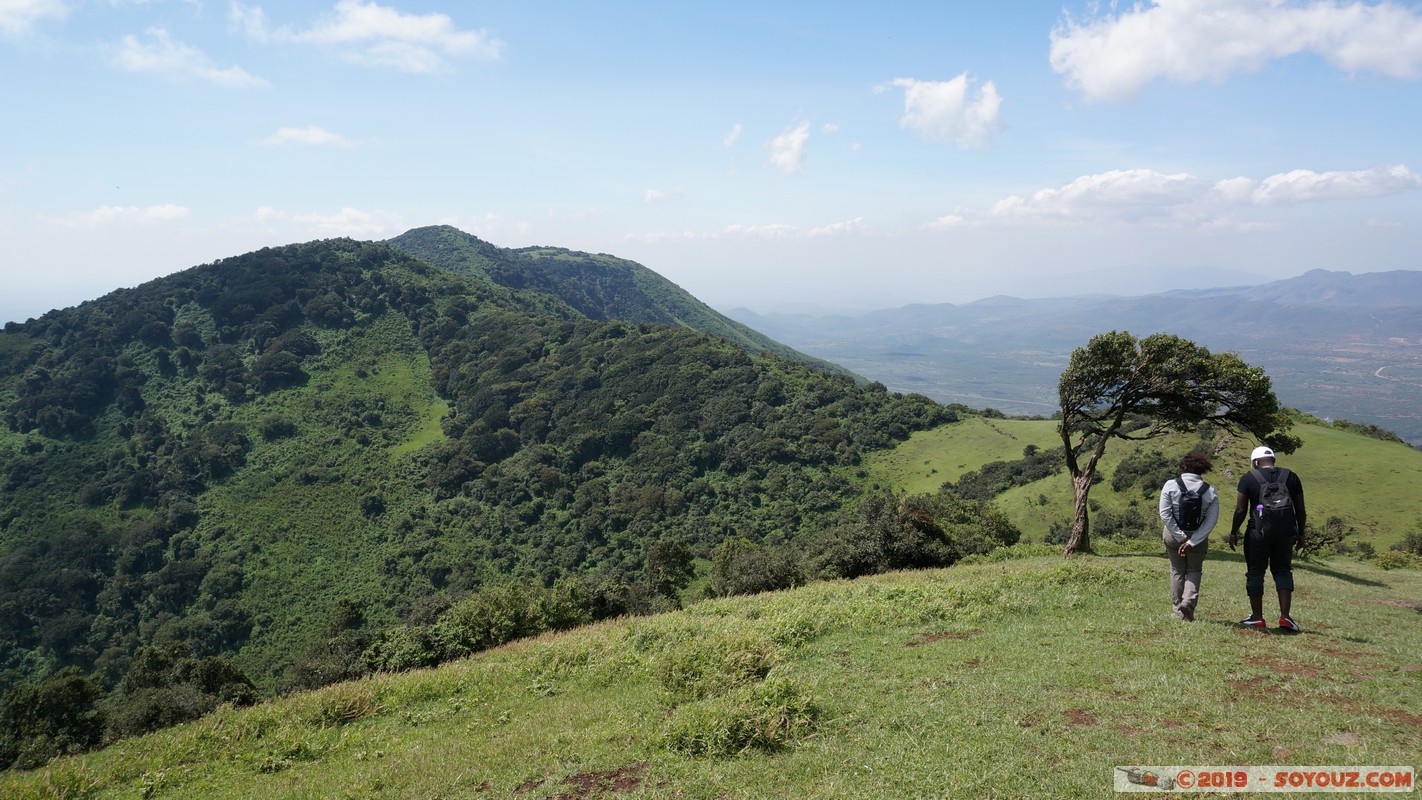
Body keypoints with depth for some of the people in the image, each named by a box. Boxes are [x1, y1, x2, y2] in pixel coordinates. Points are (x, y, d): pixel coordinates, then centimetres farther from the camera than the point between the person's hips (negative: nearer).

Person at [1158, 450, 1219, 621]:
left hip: (1173, 536, 0)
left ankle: (1178, 610, 21)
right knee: (1194, 571, 18)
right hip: (1198, 537, 0)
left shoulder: (1170, 485, -11)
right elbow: (1211, 521, -12)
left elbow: (1165, 514, -16)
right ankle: (1188, 602, -3)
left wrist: (1181, 537, -13)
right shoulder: (1210, 491, -8)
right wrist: (1192, 542, -14)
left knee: (1177, 571, 17)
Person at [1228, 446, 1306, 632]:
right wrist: (1300, 533, 17)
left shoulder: (1248, 478, -3)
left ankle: (1257, 618, 9)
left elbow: (1240, 510, -6)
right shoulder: (1291, 477, 7)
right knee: (1283, 571, 12)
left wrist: (1233, 533, 5)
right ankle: (1285, 617, 3)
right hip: (1285, 532, 3)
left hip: (1258, 532, -3)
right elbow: (1300, 510, 7)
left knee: (1255, 572, 6)